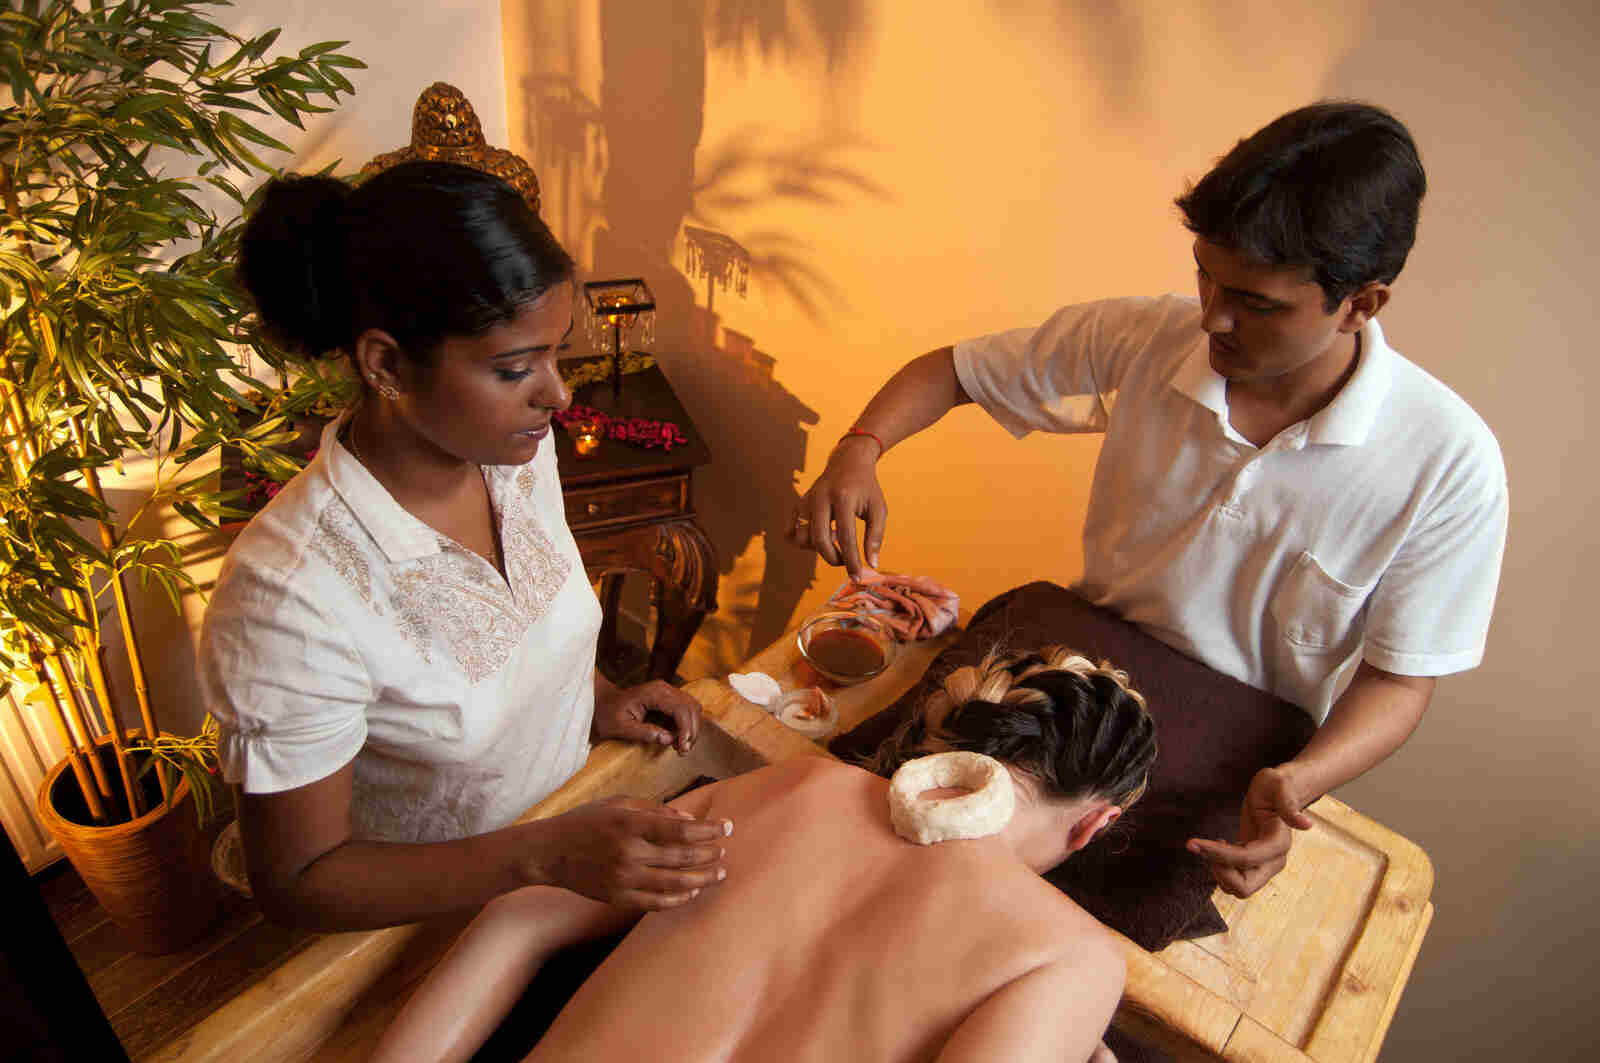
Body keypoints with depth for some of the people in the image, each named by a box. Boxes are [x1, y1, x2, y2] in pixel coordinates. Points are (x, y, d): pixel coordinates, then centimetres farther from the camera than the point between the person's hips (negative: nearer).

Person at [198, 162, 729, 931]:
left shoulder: (516, 450, -10)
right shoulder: (288, 599, -31)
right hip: (430, 928, -5)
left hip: (574, 850, 5)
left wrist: (598, 699, -5)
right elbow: (297, 882, -19)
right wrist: (546, 856, -29)